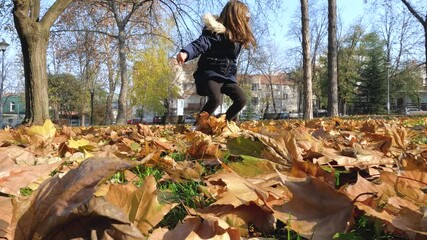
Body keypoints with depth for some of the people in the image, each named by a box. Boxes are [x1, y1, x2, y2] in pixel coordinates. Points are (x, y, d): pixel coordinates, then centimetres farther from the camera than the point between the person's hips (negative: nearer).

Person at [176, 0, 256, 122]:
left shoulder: (237, 36, 9)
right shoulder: (215, 31, -15)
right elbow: (200, 44, -31)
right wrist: (186, 53, -51)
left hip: (227, 76, 8)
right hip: (210, 74, -7)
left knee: (241, 99, -5)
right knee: (215, 99, -30)